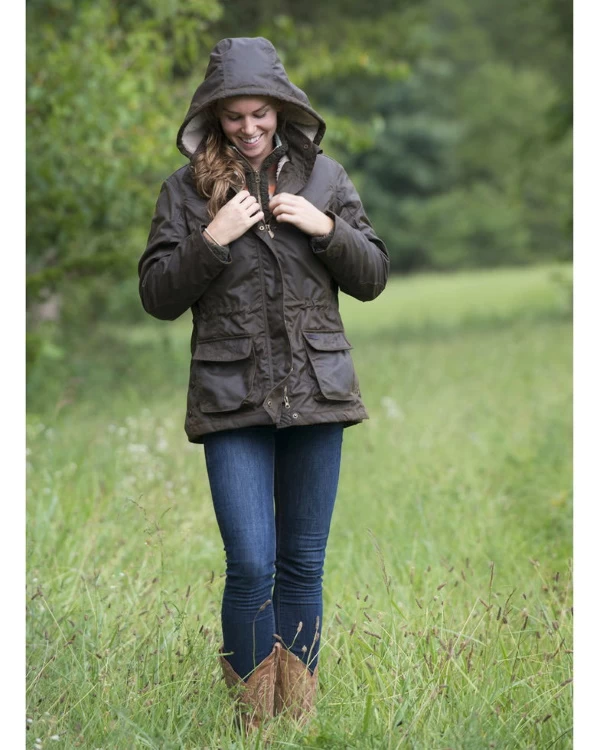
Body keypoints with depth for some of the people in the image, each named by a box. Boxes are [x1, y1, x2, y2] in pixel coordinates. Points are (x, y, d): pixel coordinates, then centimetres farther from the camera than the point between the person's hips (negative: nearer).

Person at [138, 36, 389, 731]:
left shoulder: (324, 176, 7)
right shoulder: (186, 189, 3)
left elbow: (372, 277, 9)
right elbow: (157, 296, 1)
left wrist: (326, 228, -8)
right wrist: (211, 240, -13)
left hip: (315, 390, 2)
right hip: (232, 399, -2)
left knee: (302, 565, 7)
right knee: (251, 565, -8)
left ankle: (297, 714, 17)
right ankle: (253, 718, 5)